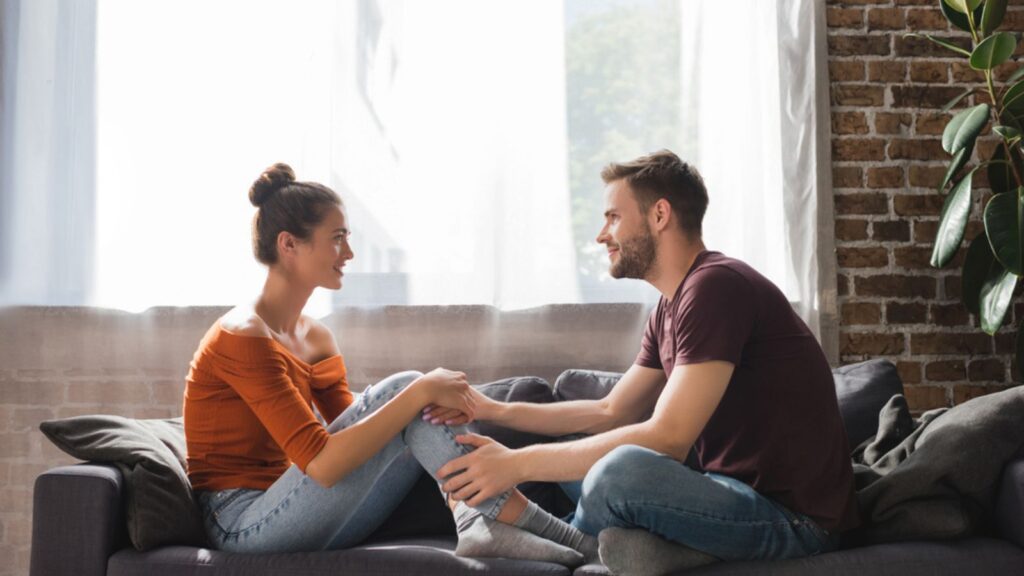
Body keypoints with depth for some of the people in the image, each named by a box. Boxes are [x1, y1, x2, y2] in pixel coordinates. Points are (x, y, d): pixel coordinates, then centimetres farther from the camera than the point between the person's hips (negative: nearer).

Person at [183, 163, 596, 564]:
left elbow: (357, 430, 5)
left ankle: (479, 525, -22)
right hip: (246, 529, -8)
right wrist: (421, 392, -26)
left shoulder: (315, 338, 11)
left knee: (427, 416, -4)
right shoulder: (244, 338, -17)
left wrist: (438, 400, -14)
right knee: (403, 389, -19)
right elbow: (321, 463, -27)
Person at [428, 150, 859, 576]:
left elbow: (666, 438, -25)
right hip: (741, 493, 10)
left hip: (794, 516, -10)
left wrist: (519, 464, -22)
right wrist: (496, 411, 6)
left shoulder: (716, 286, -19)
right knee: (576, 453, 18)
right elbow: (610, 413, 17)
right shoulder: (671, 307, 11)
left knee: (621, 469, -32)